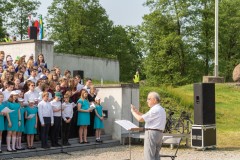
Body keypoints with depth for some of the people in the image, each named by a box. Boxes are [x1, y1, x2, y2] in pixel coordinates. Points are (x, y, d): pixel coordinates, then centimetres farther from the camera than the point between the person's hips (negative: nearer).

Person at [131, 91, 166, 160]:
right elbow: (146, 117, 20)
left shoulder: (154, 110, -15)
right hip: (159, 133, 10)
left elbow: (140, 119, -14)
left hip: (152, 133, -10)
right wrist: (137, 111, 13)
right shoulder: (161, 109, 17)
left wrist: (133, 111, 1)